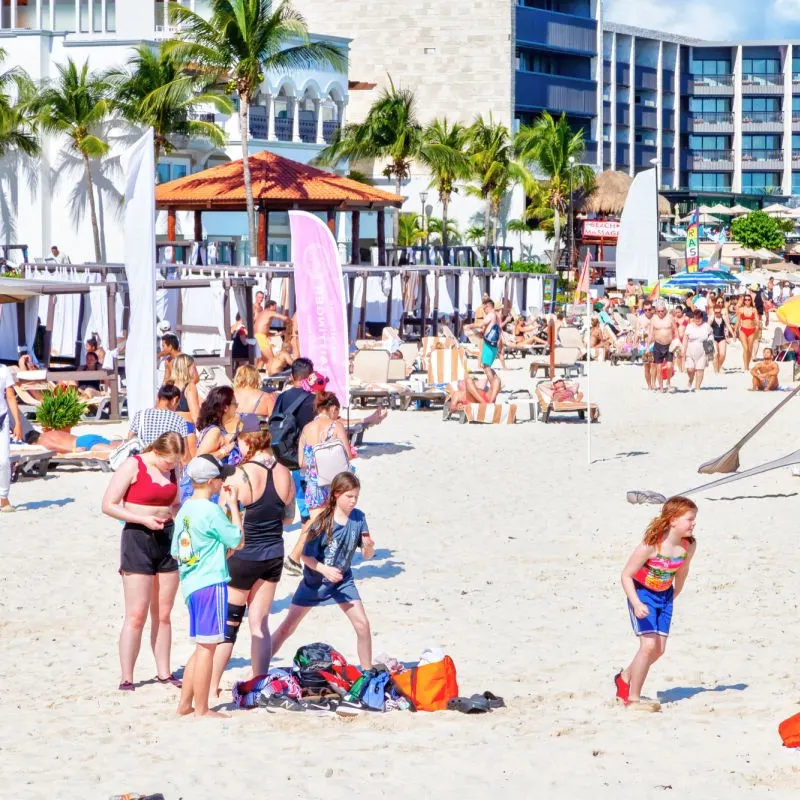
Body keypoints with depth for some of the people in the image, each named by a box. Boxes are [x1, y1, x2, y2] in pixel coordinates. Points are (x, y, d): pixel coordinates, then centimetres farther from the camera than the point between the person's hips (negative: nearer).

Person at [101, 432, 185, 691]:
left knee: (163, 614, 10)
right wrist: (143, 519, -18)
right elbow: (108, 505, -11)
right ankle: (126, 679, -4)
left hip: (167, 538, 6)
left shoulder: (171, 470, 9)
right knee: (136, 615, -8)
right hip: (138, 538, -6)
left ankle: (164, 673, 19)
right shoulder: (133, 466, -10)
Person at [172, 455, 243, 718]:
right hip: (211, 583, -8)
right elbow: (238, 540, -8)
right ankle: (201, 709, 0)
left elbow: (176, 551, 15)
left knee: (202, 647, 17)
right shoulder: (212, 511, -15)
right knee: (207, 647, -3)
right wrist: (233, 506, -3)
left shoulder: (185, 509, 10)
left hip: (189, 584, 8)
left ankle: (185, 704, 20)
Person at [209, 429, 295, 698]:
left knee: (228, 623, 7)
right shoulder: (284, 473, -3)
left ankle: (212, 685, 13)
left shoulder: (239, 475, -19)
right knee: (260, 623, 12)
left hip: (242, 555, -4)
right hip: (274, 553, 5)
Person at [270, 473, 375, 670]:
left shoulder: (358, 518, -10)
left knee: (362, 624, -9)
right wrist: (324, 570, -35)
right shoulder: (322, 520, -21)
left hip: (342, 580, 3)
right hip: (314, 580, -3)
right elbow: (307, 556, -18)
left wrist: (368, 547, -28)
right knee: (287, 628, 2)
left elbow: (367, 554, -5)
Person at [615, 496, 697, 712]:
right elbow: (626, 575, -23)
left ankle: (625, 678, 32)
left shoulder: (689, 546, -13)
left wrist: (674, 595, 18)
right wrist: (636, 604, -33)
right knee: (649, 645, -16)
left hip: (664, 596, 6)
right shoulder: (652, 545, -29)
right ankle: (633, 698, -4)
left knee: (659, 649, 6)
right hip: (642, 594, -6)